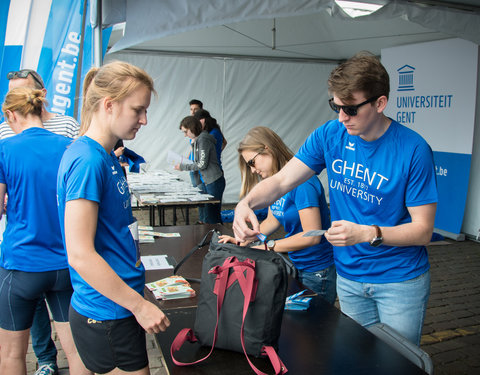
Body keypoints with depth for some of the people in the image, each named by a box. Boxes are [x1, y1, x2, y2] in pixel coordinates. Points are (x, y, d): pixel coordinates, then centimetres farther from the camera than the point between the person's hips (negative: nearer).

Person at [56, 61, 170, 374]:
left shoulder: (108, 157, 7)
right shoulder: (86, 161, -21)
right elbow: (80, 255, -25)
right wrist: (139, 305, -18)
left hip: (119, 308, 9)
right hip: (106, 315, -9)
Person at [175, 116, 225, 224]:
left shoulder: (203, 140, -14)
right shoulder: (196, 140, 16)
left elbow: (202, 164, -17)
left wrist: (183, 167, -9)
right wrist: (182, 165, 8)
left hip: (214, 182, -10)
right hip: (207, 182, 10)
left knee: (211, 216, -7)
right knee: (203, 213, 13)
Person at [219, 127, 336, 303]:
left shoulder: (302, 182, -23)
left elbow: (312, 236, -25)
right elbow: (272, 220, 14)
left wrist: (268, 246, -21)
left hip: (317, 272, -8)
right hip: (296, 266, 8)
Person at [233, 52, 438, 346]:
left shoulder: (413, 150, -19)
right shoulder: (330, 135, -7)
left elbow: (423, 230, -16)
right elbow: (282, 181, -9)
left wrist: (367, 233, -31)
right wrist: (247, 203, -29)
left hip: (401, 280, -3)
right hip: (349, 275, 4)